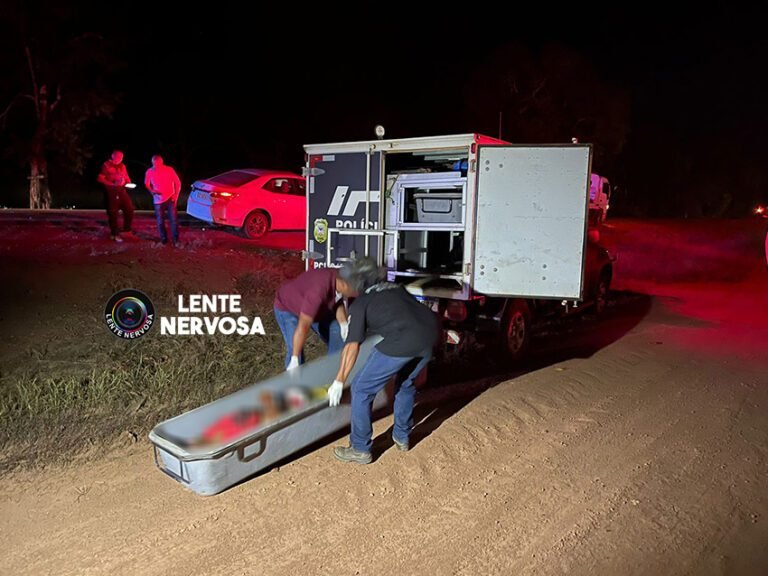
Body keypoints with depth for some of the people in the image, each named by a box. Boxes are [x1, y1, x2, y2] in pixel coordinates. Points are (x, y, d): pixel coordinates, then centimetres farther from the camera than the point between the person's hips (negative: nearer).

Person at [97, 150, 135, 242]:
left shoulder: (122, 166, 13)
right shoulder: (106, 165, -4)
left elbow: (127, 178, 20)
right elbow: (100, 179, -9)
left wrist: (129, 183, -2)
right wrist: (112, 184, -18)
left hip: (121, 191, 5)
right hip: (111, 192, -5)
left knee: (129, 209, 0)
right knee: (112, 213, -1)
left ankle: (127, 230, 16)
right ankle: (115, 234, 8)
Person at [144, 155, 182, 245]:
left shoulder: (169, 169, -8)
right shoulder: (150, 172, -4)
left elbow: (178, 182, 0)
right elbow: (147, 184, 12)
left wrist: (176, 194, -7)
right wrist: (152, 191, -5)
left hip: (170, 198, -2)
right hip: (158, 200, 2)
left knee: (174, 219, -6)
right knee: (160, 221, 6)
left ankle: (175, 240, 2)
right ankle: (163, 239, 19)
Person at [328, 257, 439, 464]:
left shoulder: (360, 302, 14)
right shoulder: (396, 288, 30)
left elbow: (353, 345, 5)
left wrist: (339, 381, 9)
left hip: (402, 341, -6)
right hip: (430, 332, 7)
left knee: (361, 389, 11)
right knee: (406, 384, 32)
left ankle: (360, 449, 21)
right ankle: (402, 437, 42)